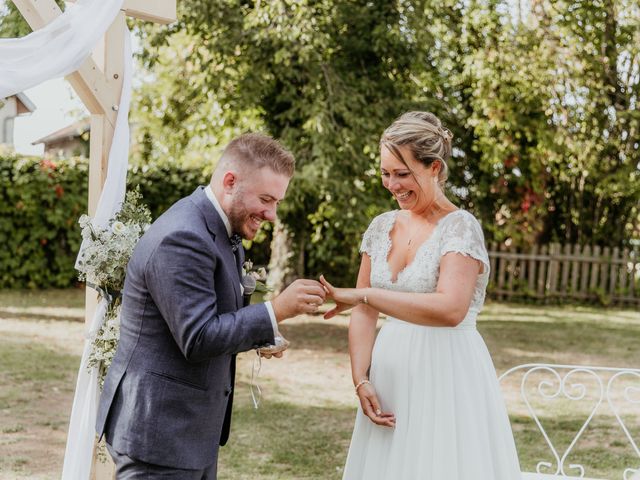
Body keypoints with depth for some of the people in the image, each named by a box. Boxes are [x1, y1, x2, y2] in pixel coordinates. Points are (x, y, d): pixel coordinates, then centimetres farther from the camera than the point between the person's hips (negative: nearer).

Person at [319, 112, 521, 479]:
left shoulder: (460, 227, -12)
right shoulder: (382, 227, 7)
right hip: (389, 376, 6)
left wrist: (364, 295, -28)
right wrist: (361, 380, -2)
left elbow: (450, 309, -27)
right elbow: (364, 314, 10)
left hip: (446, 376, -6)